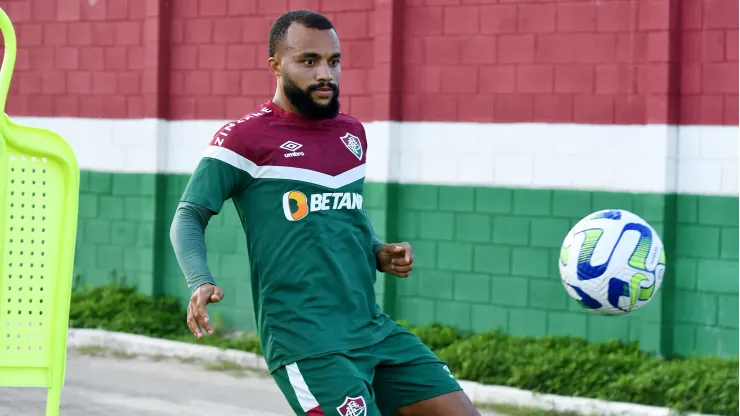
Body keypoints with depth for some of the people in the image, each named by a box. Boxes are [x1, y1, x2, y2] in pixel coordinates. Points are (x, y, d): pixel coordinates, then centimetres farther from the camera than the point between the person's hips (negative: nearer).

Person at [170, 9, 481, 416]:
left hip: (374, 329, 7)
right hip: (306, 344, -7)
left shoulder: (352, 133, 15)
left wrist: (380, 253, 11)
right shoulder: (244, 138, -3)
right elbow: (189, 216, -1)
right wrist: (200, 282, -19)